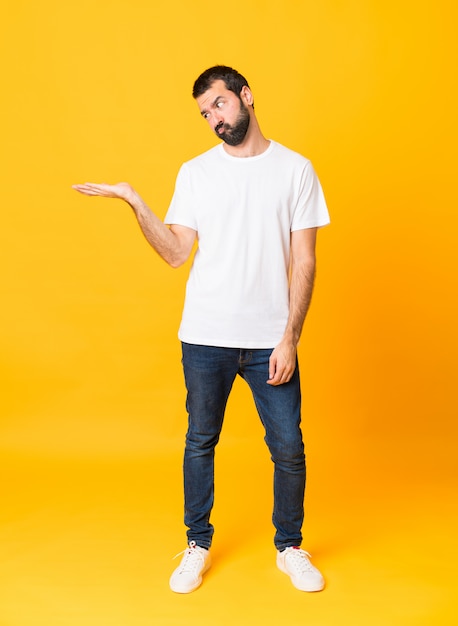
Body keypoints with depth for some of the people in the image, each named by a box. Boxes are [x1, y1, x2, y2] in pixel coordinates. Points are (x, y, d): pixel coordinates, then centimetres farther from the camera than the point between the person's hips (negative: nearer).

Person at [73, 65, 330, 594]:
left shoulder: (295, 170, 1)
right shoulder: (195, 172, 5)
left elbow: (304, 263, -2)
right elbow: (176, 253, 2)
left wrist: (289, 339, -9)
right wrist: (134, 201, -9)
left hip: (271, 339, -1)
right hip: (206, 336, 1)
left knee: (288, 447, 4)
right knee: (200, 441, 11)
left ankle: (290, 548, 27)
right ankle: (198, 546, 31)